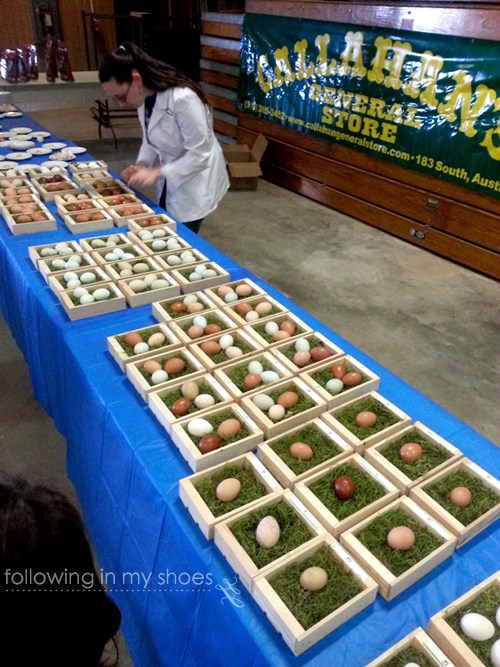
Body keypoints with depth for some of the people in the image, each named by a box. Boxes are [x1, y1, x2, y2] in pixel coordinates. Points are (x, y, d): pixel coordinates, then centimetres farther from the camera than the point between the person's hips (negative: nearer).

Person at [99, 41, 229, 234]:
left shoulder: (182, 98, -29)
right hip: (169, 182, 8)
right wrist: (141, 164, -10)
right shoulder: (143, 97, -4)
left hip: (194, 182, -7)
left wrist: (156, 172, -27)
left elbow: (200, 155, -25)